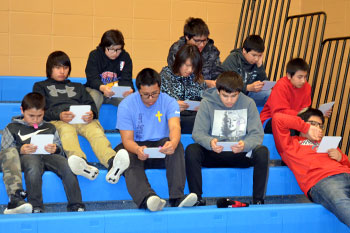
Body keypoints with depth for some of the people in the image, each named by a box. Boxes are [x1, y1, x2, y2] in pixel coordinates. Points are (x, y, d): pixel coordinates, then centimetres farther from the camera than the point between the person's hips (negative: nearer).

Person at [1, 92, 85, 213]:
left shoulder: (49, 127, 30)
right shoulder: (12, 128, 22)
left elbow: (61, 150, 25)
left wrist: (55, 149, -1)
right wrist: (20, 150, -8)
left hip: (49, 155, 3)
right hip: (27, 156, -3)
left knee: (67, 166, -31)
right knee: (33, 167, -41)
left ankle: (76, 206, -30)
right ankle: (36, 208, -38)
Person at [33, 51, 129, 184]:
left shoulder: (77, 87, 40)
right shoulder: (41, 86, 32)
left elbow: (90, 105, 22)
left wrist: (92, 114, -5)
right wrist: (59, 115, -9)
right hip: (58, 121, -2)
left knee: (95, 130, -35)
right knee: (67, 130, -40)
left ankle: (112, 163, -64)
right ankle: (81, 164, -70)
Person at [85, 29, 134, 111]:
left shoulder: (125, 57, -3)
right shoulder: (94, 55, -8)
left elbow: (126, 79, -9)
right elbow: (92, 79, -17)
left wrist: (128, 89, -36)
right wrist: (102, 88, -41)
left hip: (118, 93, 2)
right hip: (96, 90, -1)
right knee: (94, 97, -35)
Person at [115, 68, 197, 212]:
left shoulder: (168, 102, -5)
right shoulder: (126, 105, -8)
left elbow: (175, 127, -22)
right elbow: (127, 139, -14)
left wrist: (173, 143, -48)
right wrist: (138, 150, -39)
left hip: (160, 149, 1)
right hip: (136, 147, -1)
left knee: (176, 145, -30)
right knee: (128, 157, -35)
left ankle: (177, 197, -38)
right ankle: (147, 198, -60)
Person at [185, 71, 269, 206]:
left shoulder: (248, 103, -3)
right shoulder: (207, 103, -5)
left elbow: (257, 134, -8)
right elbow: (198, 133, -10)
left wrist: (245, 145, -31)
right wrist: (210, 142, -34)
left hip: (241, 154, 0)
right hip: (214, 154, 0)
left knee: (262, 151, -28)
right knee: (191, 150, -28)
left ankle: (258, 200, -20)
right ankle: (197, 198, -20)